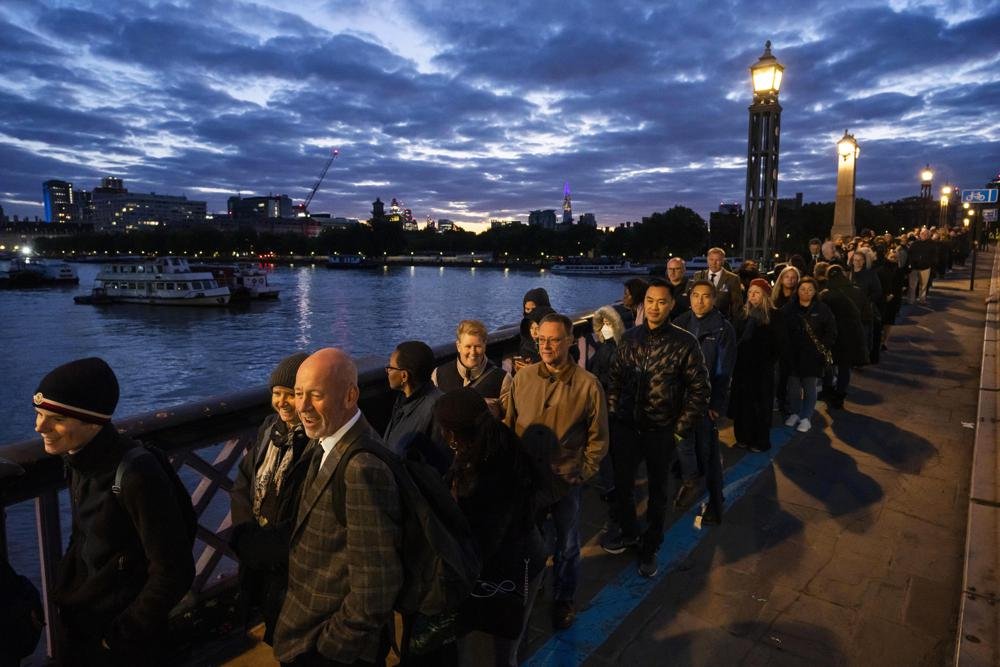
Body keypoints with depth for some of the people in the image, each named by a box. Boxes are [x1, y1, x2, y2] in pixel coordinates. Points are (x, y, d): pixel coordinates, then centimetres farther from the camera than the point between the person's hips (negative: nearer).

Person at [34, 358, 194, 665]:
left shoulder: (137, 475, -30)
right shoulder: (78, 458, -6)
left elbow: (174, 573, -25)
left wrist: (119, 635, -15)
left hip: (124, 630, -7)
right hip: (79, 620, 7)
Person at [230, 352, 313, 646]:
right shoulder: (270, 428, -1)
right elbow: (242, 483, 3)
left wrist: (257, 545, -15)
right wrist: (248, 537, -10)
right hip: (257, 563, 6)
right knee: (273, 631, 25)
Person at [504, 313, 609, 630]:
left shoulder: (588, 385, -13)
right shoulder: (523, 377, -6)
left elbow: (598, 438, -4)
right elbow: (509, 425, 3)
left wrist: (581, 474, -7)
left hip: (565, 483, -2)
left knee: (566, 548, 17)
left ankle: (563, 600, 43)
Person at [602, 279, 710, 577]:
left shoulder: (684, 343, -12)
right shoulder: (630, 337, 0)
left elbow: (700, 390, -8)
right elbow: (615, 379, 7)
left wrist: (681, 429, -9)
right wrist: (612, 415, 2)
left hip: (661, 432, -3)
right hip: (625, 427, 3)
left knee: (658, 491, 15)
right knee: (622, 484, 18)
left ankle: (650, 547, 36)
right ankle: (628, 532, 44)